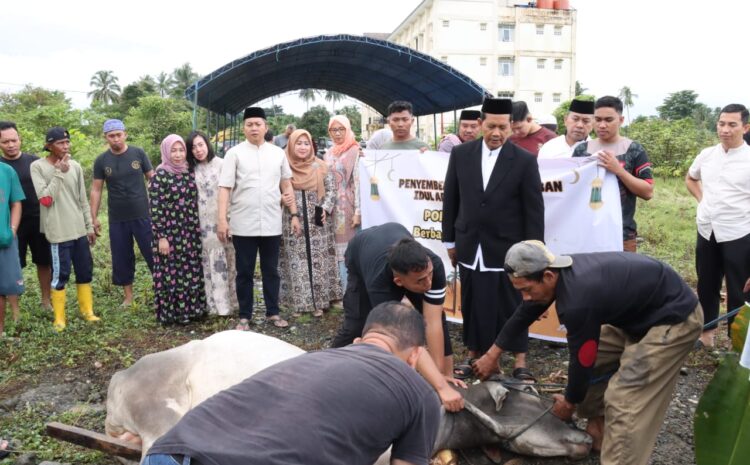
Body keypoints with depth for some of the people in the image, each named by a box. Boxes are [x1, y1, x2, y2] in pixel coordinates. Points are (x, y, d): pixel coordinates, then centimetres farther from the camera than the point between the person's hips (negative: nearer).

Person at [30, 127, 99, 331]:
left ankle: (87, 311, 24)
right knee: (60, 274, -1)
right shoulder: (38, 166, -7)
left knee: (85, 272, 11)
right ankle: (59, 318, 12)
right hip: (58, 232, -5)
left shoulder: (75, 166, 7)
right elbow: (45, 199, -15)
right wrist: (58, 173, -17)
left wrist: (90, 226, 12)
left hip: (79, 230, 5)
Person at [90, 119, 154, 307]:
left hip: (142, 215, -2)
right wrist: (94, 217, 2)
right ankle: (128, 296, 22)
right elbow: (96, 189, 5)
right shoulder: (101, 161, 1)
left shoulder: (138, 154, -2)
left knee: (153, 254, 1)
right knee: (121, 258, 9)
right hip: (117, 219, 2)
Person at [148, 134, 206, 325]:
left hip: (190, 233, 5)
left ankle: (191, 309, 24)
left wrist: (198, 229, 12)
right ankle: (171, 313, 15)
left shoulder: (189, 173, 8)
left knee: (192, 272, 11)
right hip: (170, 234, -5)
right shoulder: (160, 175, -9)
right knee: (171, 273, 3)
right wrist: (161, 237, -15)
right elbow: (155, 208, -12)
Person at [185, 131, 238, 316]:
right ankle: (216, 304, 15)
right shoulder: (192, 169, 9)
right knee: (210, 263, 7)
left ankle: (232, 301, 13)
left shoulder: (222, 164, -5)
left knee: (228, 260, 2)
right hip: (204, 223, 4)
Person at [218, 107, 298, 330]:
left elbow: (286, 185, 13)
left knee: (271, 271, 12)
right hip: (243, 225, -2)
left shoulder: (278, 153, 7)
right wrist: (222, 220, -12)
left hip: (271, 224, 2)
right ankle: (244, 316, 20)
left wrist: (294, 214, 8)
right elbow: (225, 188, -5)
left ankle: (273, 312, 25)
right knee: (244, 272, 8)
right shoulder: (234, 153, 0)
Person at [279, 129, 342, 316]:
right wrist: (282, 199, -13)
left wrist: (325, 209, -8)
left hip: (317, 222, 0)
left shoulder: (320, 166, 4)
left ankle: (319, 301, 12)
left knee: (318, 261, 3)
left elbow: (331, 190, 6)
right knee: (296, 262, 3)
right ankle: (298, 302, 13)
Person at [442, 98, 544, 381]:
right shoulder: (460, 154, 1)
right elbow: (450, 199, 7)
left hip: (508, 249, -2)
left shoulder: (525, 161, -6)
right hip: (470, 248, 3)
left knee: (512, 306, 8)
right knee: (472, 305, 11)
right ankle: (473, 355, 26)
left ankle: (520, 361, 21)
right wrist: (450, 240, 7)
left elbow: (534, 210, -4)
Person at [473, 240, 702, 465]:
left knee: (624, 400, -14)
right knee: (594, 359, 14)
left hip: (675, 318, -9)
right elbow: (526, 313, 8)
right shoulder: (560, 270, -8)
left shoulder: (578, 302, -34)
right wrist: (493, 354, 17)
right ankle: (599, 430, 29)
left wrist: (570, 402, 1)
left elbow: (582, 360, -19)